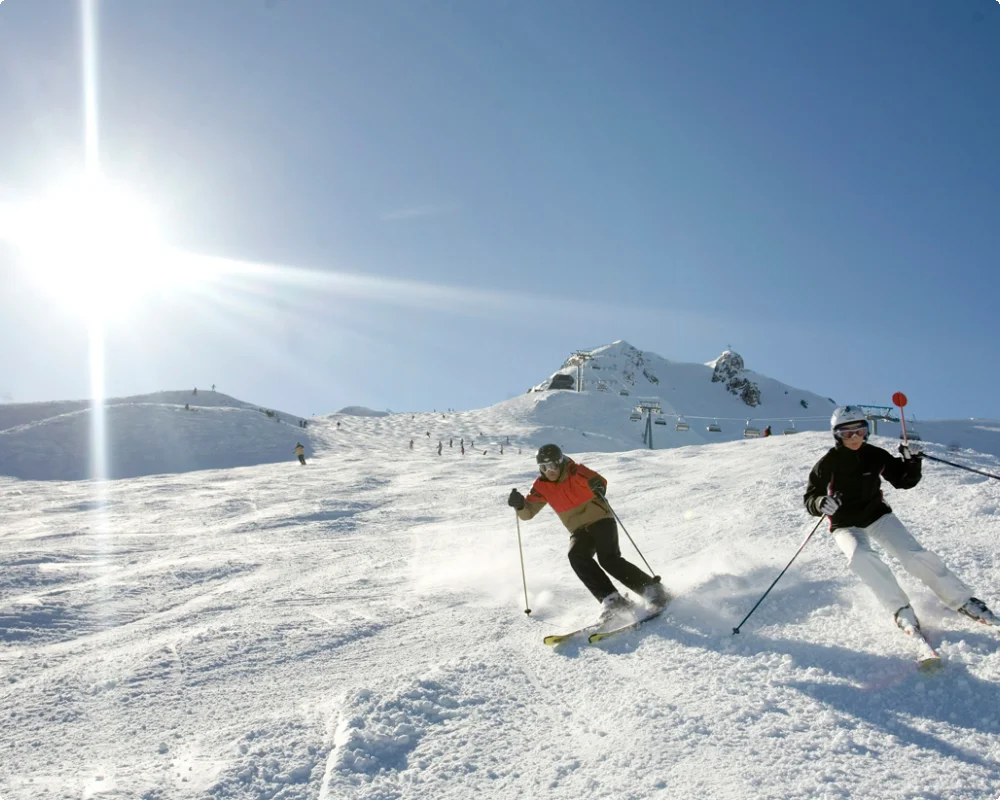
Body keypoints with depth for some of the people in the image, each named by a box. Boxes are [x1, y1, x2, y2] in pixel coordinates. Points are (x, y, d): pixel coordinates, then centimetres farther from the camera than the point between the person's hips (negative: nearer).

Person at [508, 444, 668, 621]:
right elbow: (528, 512, 0)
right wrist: (519, 504, -22)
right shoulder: (542, 486, 0)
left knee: (608, 559, -25)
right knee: (576, 556, -25)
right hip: (580, 530, 4)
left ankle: (652, 589, -11)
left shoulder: (575, 472, -14)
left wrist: (598, 486, -54)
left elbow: (598, 480, -30)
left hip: (601, 520, -4)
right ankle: (611, 599, -26)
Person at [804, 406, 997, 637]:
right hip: (846, 525, -2)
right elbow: (810, 499, -10)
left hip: (878, 516, 2)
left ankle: (961, 600, 1)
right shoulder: (827, 465, -14)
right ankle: (901, 610, -20)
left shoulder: (875, 455, -7)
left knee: (914, 555, -15)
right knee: (860, 557, -31)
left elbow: (904, 481, 3)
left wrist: (912, 463, -17)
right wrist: (821, 503, -32)